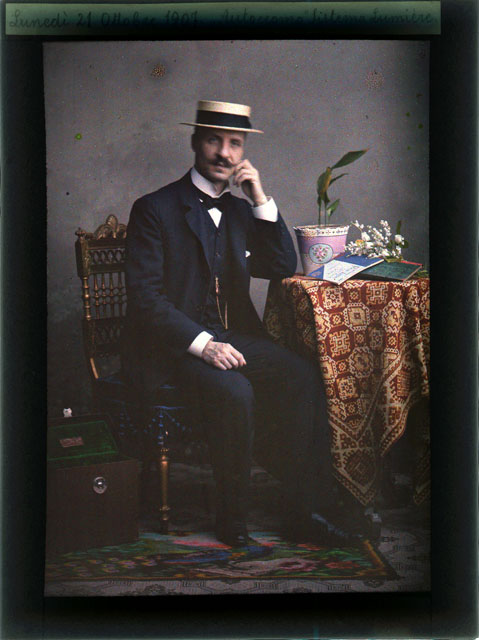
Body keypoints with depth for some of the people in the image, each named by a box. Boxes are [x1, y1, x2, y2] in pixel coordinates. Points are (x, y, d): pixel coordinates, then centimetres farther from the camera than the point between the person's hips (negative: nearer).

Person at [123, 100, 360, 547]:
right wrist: (203, 343, -24)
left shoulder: (240, 210, 15)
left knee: (303, 376, -19)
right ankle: (232, 520, -12)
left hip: (232, 337, 6)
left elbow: (283, 268, 8)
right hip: (175, 344, -5)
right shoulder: (154, 209, -4)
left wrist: (261, 200, -2)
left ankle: (303, 512, -11)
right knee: (235, 391, -32)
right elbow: (144, 297, -12)